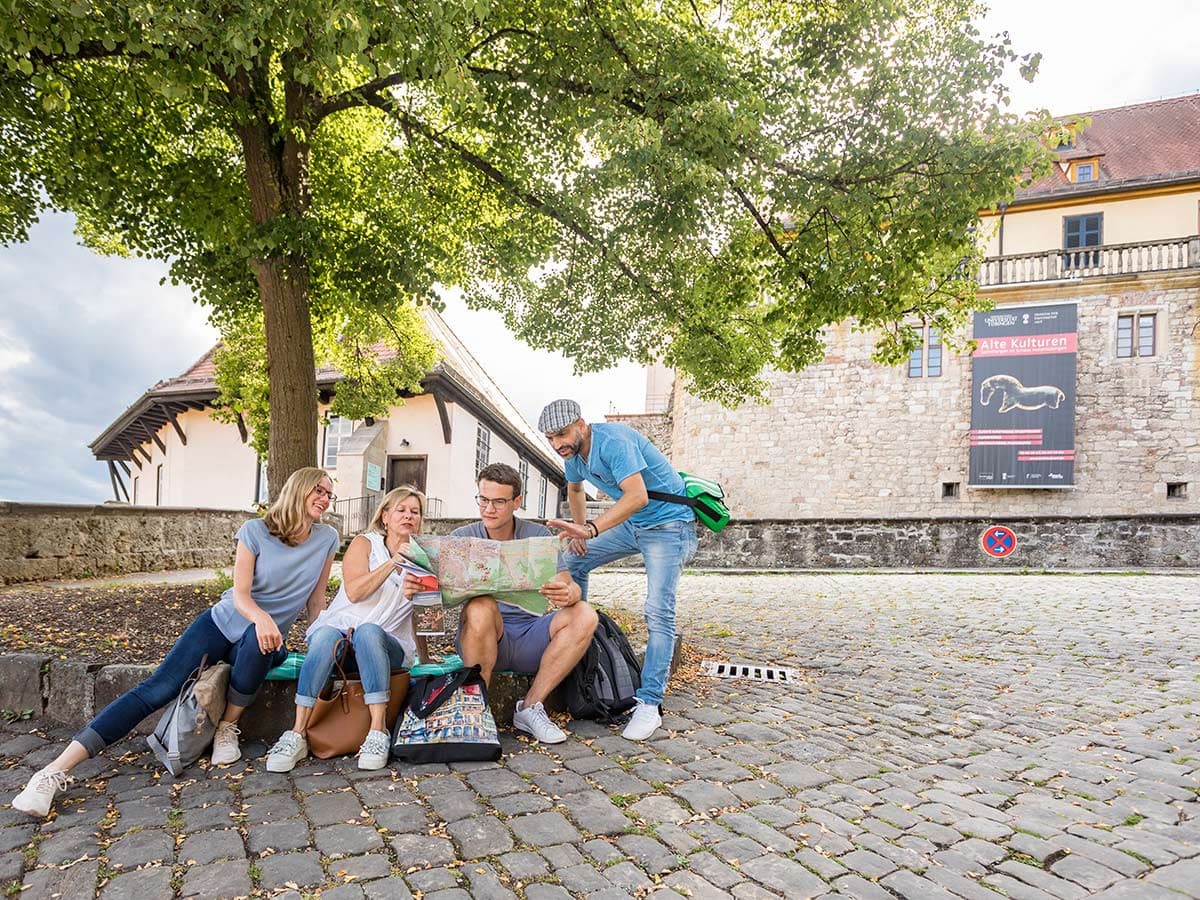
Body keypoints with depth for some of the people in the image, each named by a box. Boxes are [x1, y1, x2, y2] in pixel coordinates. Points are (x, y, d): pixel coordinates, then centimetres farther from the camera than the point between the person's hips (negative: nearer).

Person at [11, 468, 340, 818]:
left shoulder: (327, 539, -4)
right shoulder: (255, 530, -10)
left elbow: (316, 598, 5)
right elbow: (240, 593, -15)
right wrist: (262, 617, -36)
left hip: (265, 638, 1)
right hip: (224, 622, 0)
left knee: (257, 641, -35)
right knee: (158, 689, -16)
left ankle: (228, 727, -13)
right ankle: (56, 770, -14)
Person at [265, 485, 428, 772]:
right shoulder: (365, 543, 6)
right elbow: (354, 593, -10)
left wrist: (426, 660, 8)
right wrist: (392, 562, -16)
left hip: (385, 646, 1)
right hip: (338, 629, -1)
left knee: (368, 632, -35)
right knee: (325, 636, -36)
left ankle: (378, 731, -35)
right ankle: (298, 733, -30)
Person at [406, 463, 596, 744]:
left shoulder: (538, 536, 2)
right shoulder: (462, 538, 1)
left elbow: (569, 587, -6)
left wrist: (568, 594, -31)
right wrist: (416, 588, -35)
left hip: (530, 638, 2)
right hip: (483, 639, -2)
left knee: (584, 615, -23)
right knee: (480, 607, -34)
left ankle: (531, 707, -14)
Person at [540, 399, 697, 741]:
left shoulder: (612, 441, -27)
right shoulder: (574, 454, 1)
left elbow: (638, 496, -40)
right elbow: (574, 489, 23)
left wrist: (590, 530, -49)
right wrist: (579, 531, 13)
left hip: (668, 524, -9)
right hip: (632, 524, 9)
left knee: (658, 613, -18)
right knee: (573, 562, 9)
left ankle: (649, 704, -14)